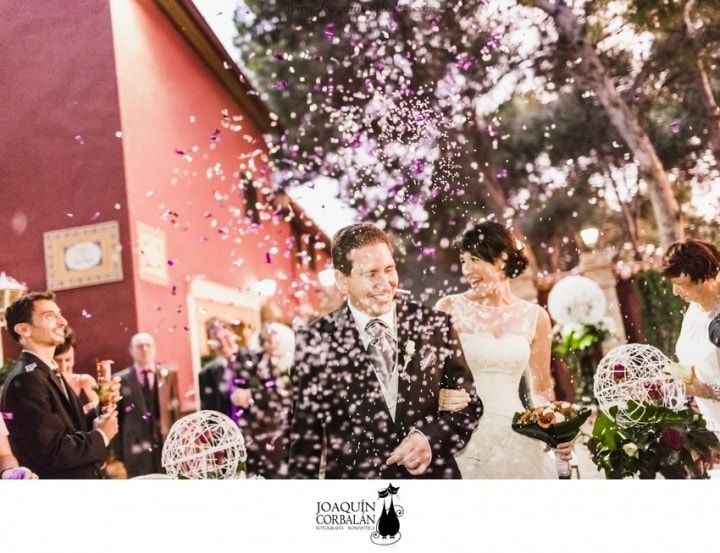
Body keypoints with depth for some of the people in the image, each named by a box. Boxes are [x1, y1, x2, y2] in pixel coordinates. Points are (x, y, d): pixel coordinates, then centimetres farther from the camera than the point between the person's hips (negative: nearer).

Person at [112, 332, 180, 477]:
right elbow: (117, 418, 2)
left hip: (167, 444, 2)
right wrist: (118, 453, -1)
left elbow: (176, 409, 9)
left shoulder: (169, 375, 8)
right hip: (137, 448, -1)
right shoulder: (121, 379, 3)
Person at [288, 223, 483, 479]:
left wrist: (432, 439, -16)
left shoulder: (434, 324, -7)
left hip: (433, 474, 1)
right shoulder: (315, 341, -10)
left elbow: (469, 403, 0)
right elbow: (306, 435, -5)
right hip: (352, 486, -1)